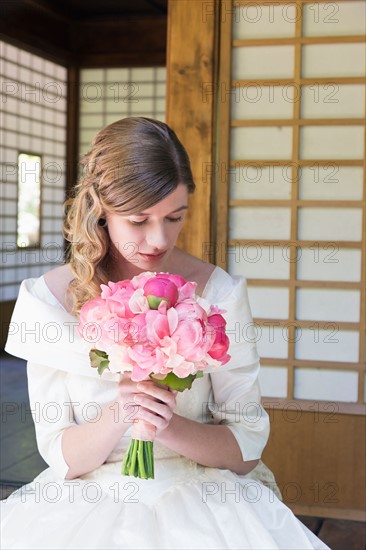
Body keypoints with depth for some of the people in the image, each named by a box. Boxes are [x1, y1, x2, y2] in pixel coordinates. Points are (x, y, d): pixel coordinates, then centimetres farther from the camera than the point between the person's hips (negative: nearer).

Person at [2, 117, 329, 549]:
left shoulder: (218, 292, -3)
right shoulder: (48, 298, -1)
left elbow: (246, 449, 1)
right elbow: (62, 458, 0)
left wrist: (169, 426, -17)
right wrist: (118, 414, -20)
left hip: (201, 498, 0)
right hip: (87, 504, 0)